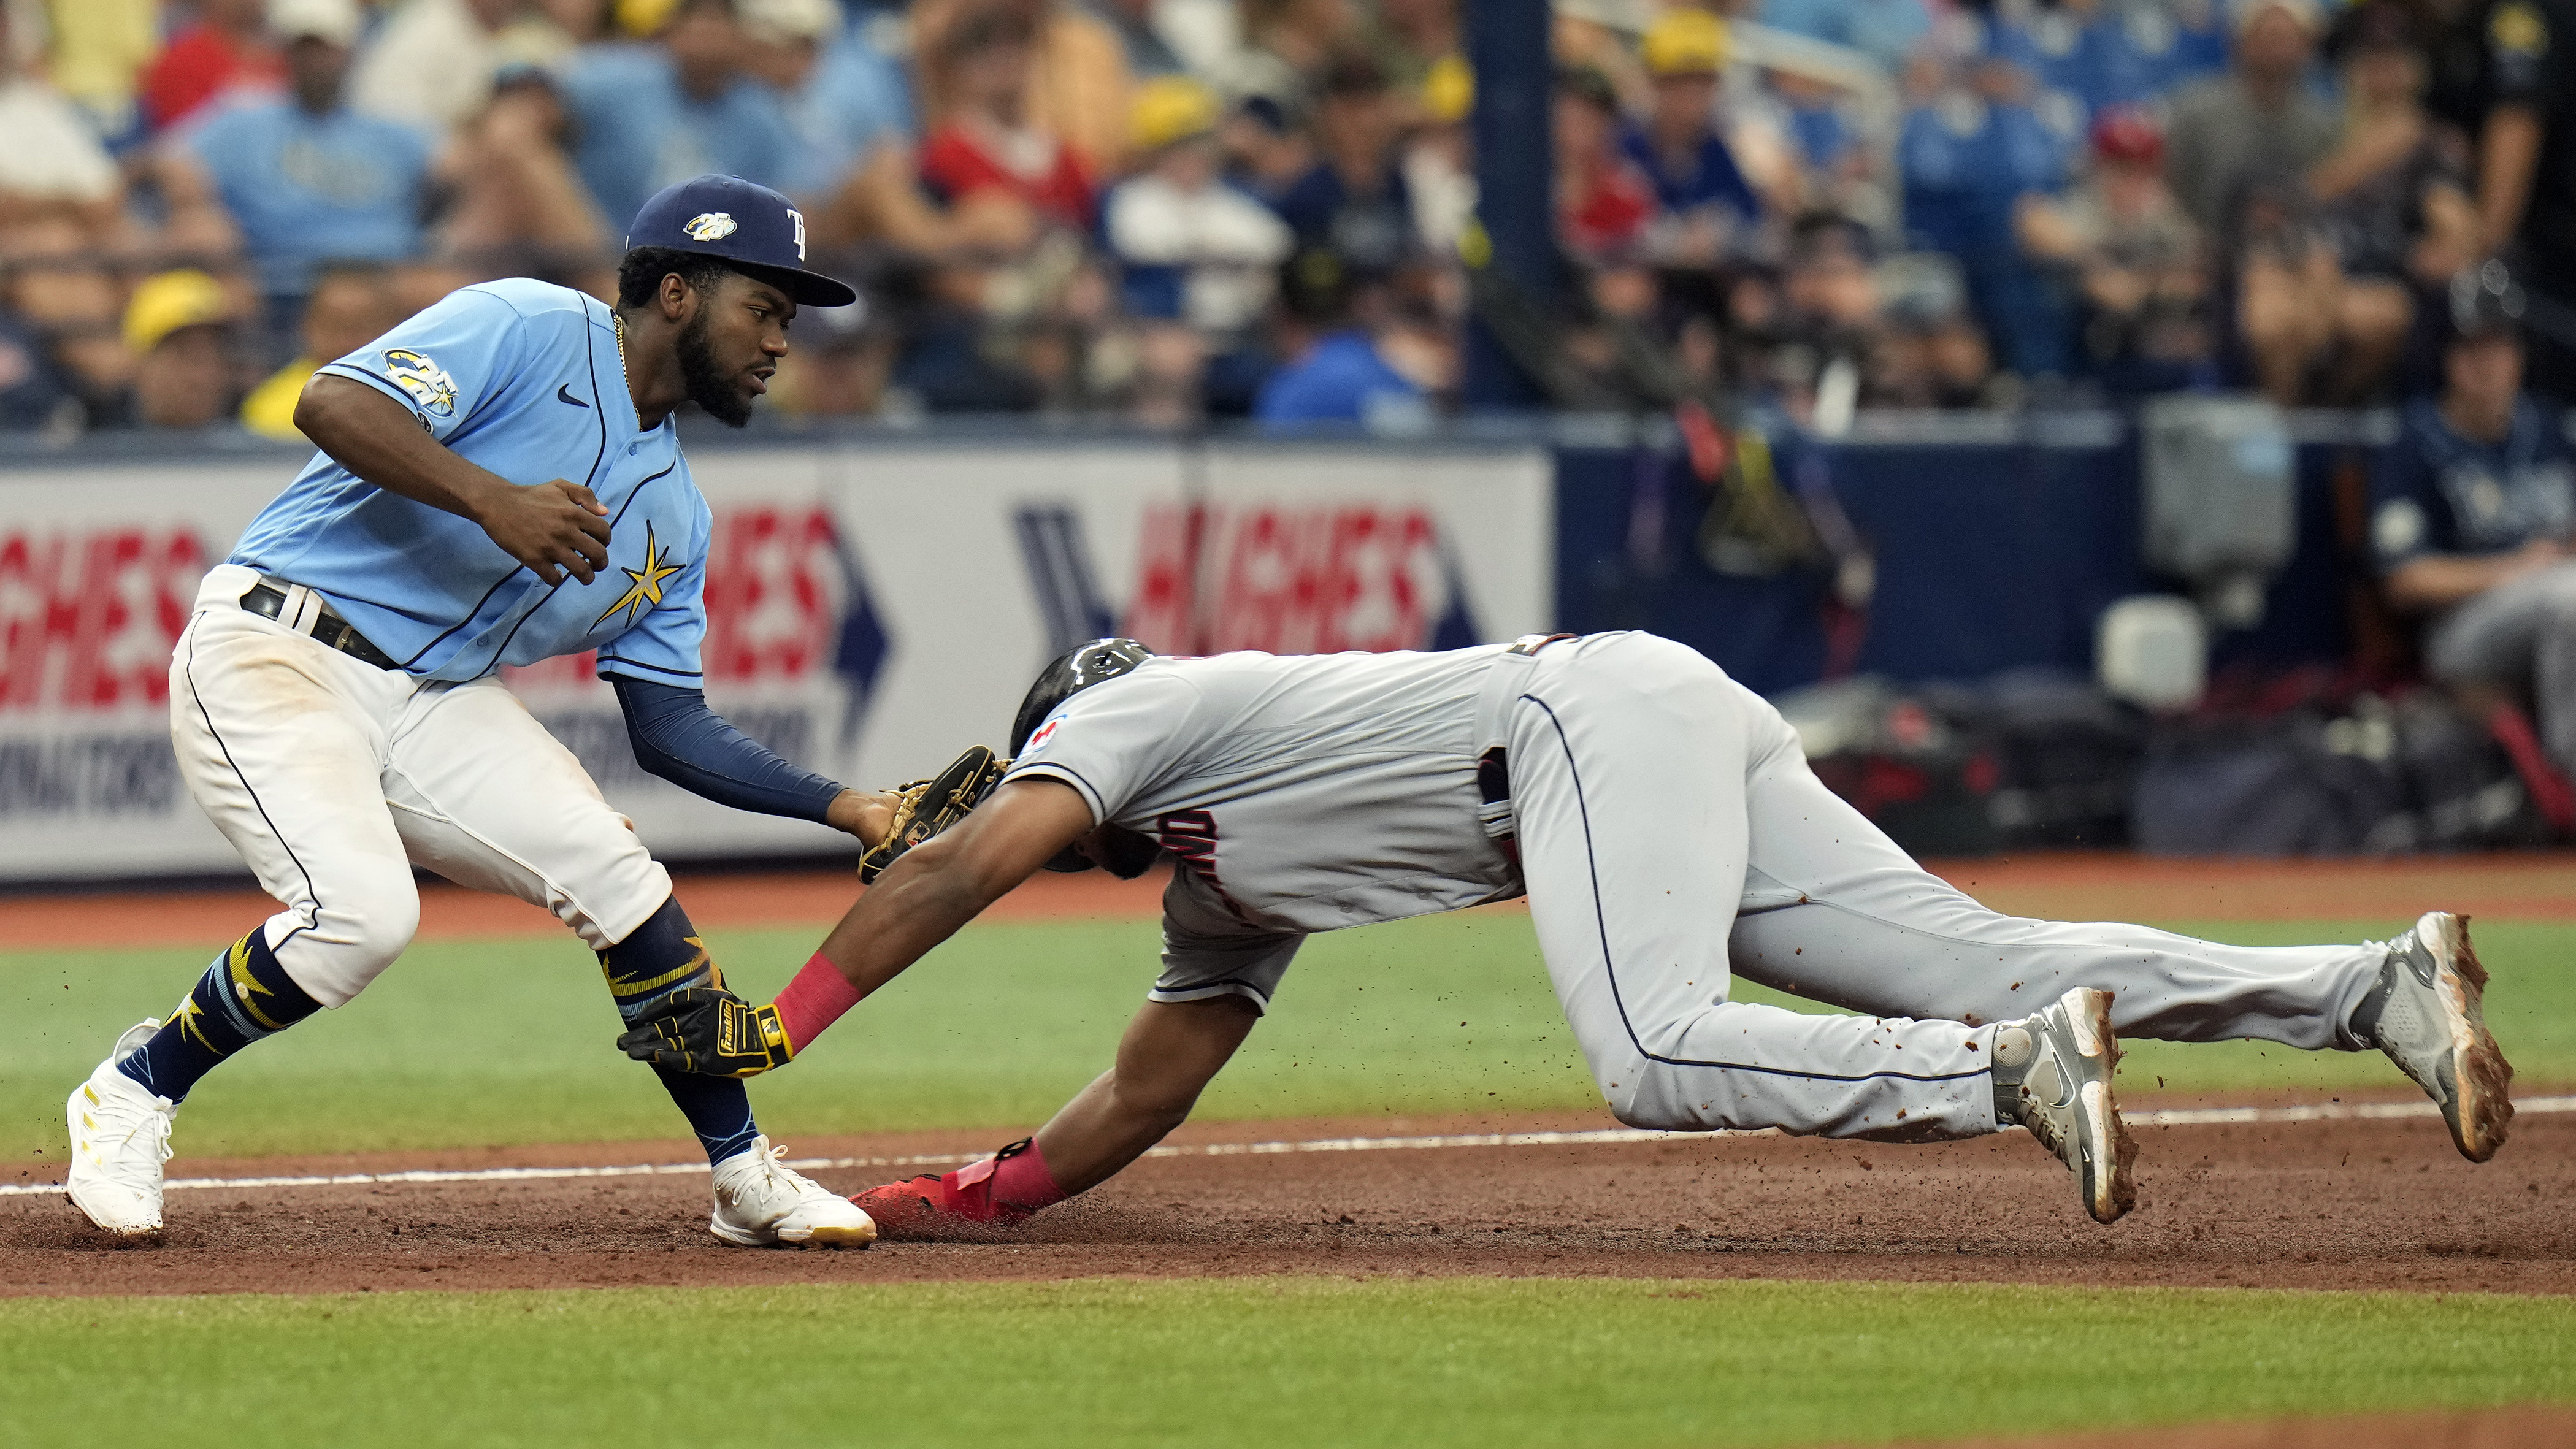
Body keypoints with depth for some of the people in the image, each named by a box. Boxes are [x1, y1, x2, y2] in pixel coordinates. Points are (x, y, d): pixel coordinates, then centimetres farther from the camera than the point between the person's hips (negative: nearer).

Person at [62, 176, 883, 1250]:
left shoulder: (672, 514, 15)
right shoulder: (532, 331, -9)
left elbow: (669, 728, 16)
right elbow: (329, 403, -22)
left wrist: (851, 811, 7)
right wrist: (490, 497, -34)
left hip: (438, 706, 8)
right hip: (277, 650, -8)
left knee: (621, 882, -8)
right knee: (364, 911, -27)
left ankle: (746, 1178, 3)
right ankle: (133, 1094, -4)